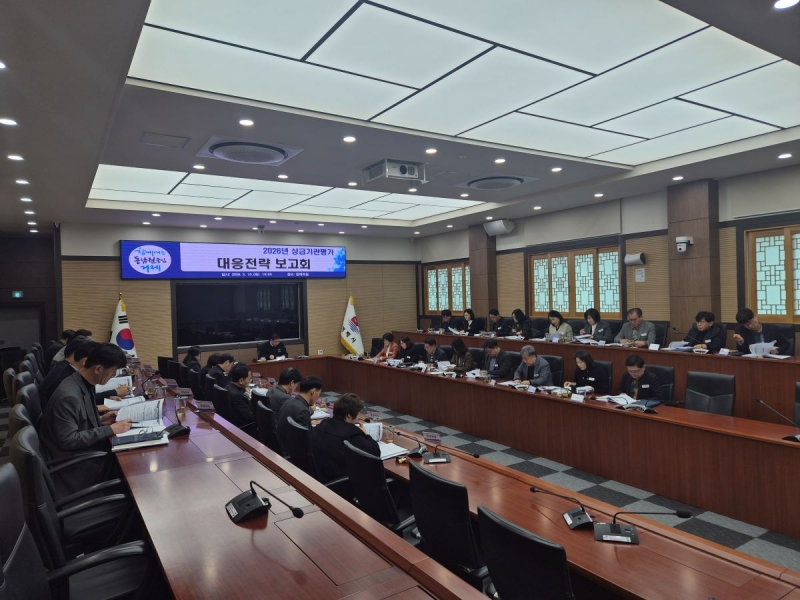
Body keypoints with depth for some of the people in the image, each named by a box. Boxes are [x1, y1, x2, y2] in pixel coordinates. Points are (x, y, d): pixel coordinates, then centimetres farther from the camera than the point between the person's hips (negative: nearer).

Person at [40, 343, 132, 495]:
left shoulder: (83, 383, 0)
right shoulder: (69, 396, -28)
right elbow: (68, 440, -26)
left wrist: (100, 420, 1)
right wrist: (109, 430, -23)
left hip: (82, 449, 9)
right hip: (73, 463, -9)